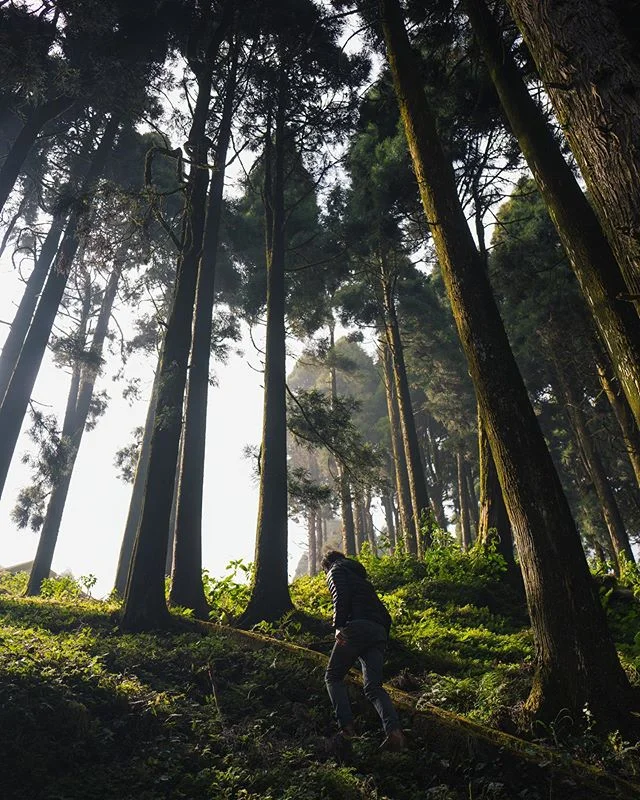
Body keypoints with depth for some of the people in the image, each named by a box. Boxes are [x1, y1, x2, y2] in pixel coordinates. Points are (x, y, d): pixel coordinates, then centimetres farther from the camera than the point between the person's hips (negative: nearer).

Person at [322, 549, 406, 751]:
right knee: (373, 687, 2)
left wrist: (338, 626, -13)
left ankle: (347, 726, -7)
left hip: (355, 629, -6)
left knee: (333, 677, 9)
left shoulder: (336, 571, 13)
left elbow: (341, 597, -10)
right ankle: (394, 730, -21)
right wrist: (382, 643, 26)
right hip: (378, 633, 7)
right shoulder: (362, 578, 34)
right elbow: (385, 615, 28)